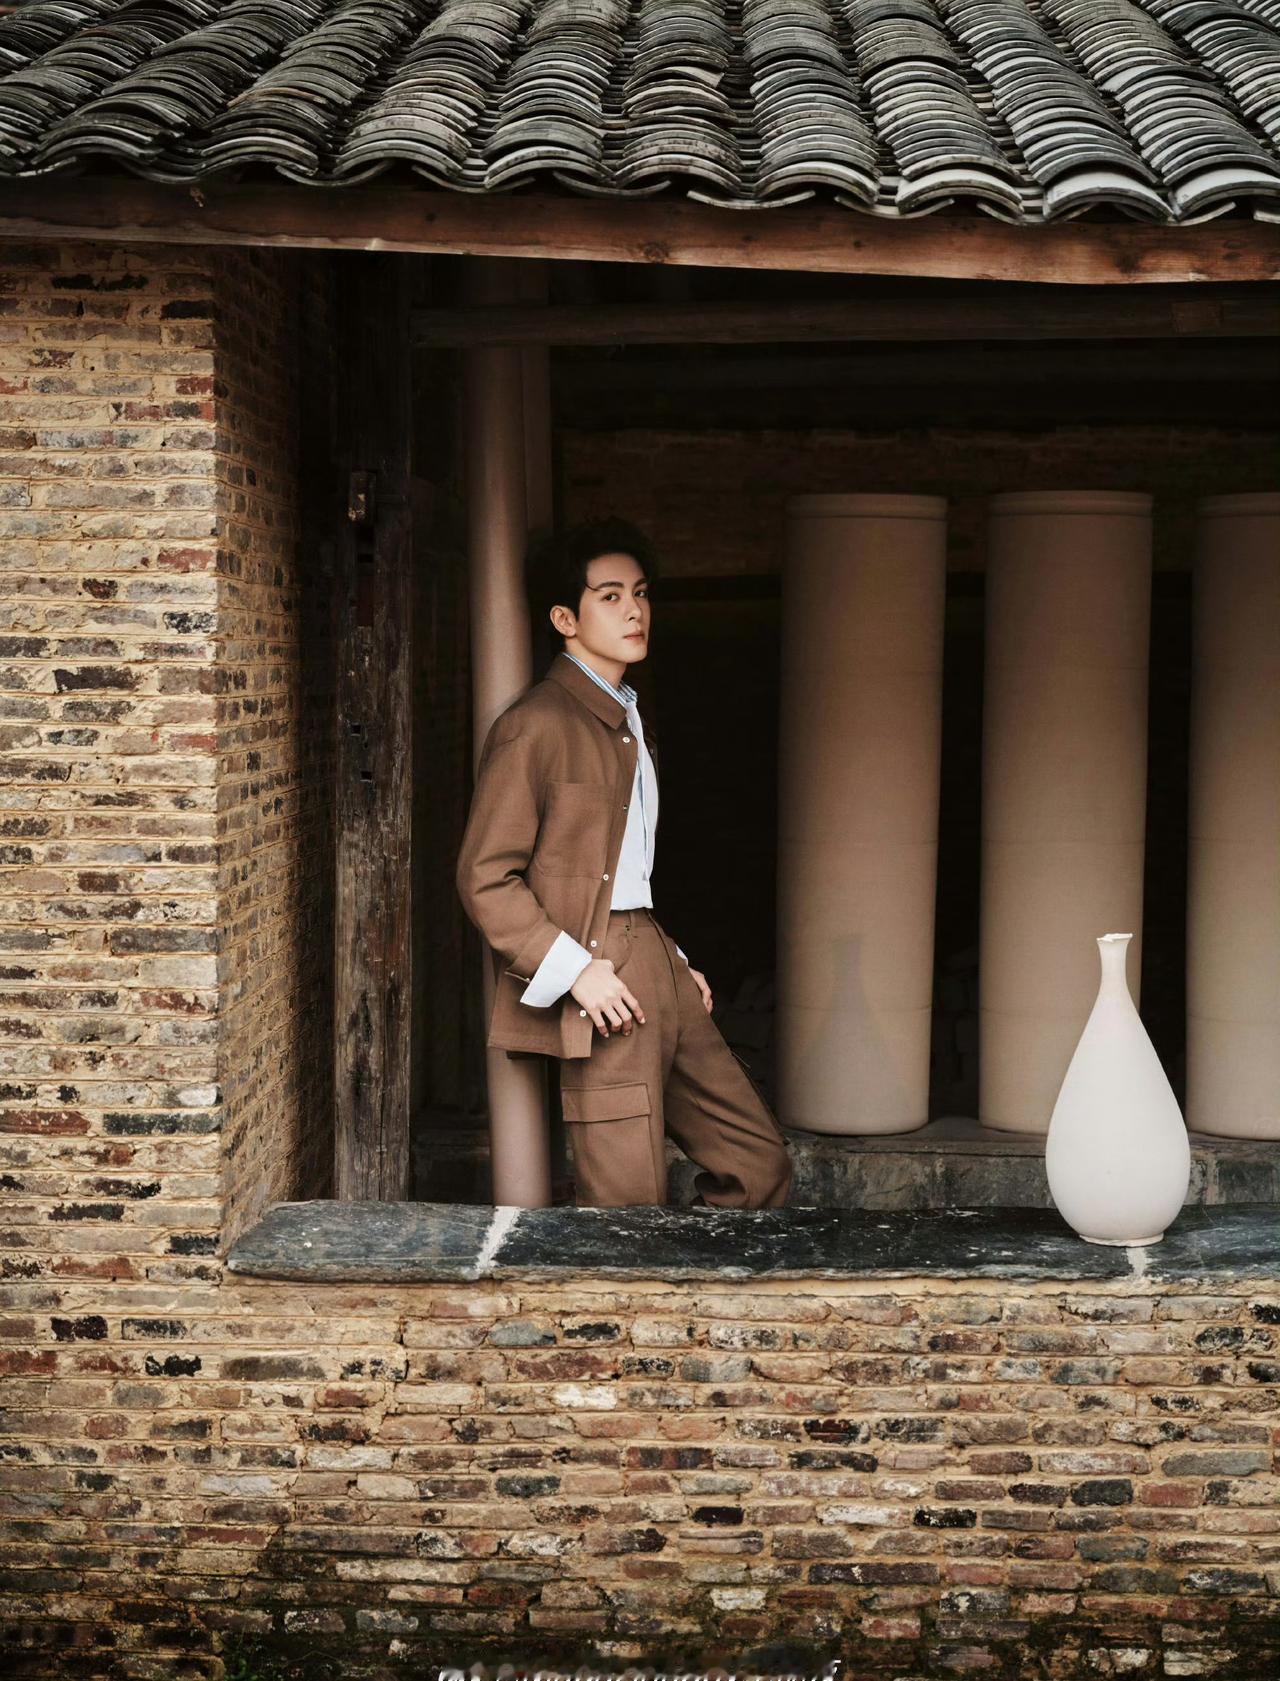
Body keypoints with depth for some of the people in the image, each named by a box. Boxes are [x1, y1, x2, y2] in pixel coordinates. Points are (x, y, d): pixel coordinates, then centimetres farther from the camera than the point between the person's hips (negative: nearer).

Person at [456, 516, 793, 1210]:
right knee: (628, 1211, -4)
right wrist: (576, 970, -17)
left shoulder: (627, 721, 21)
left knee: (759, 1164, 9)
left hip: (658, 977, 9)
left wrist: (673, 962, 17)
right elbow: (484, 878, -13)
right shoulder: (536, 725, -9)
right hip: (601, 996, -9)